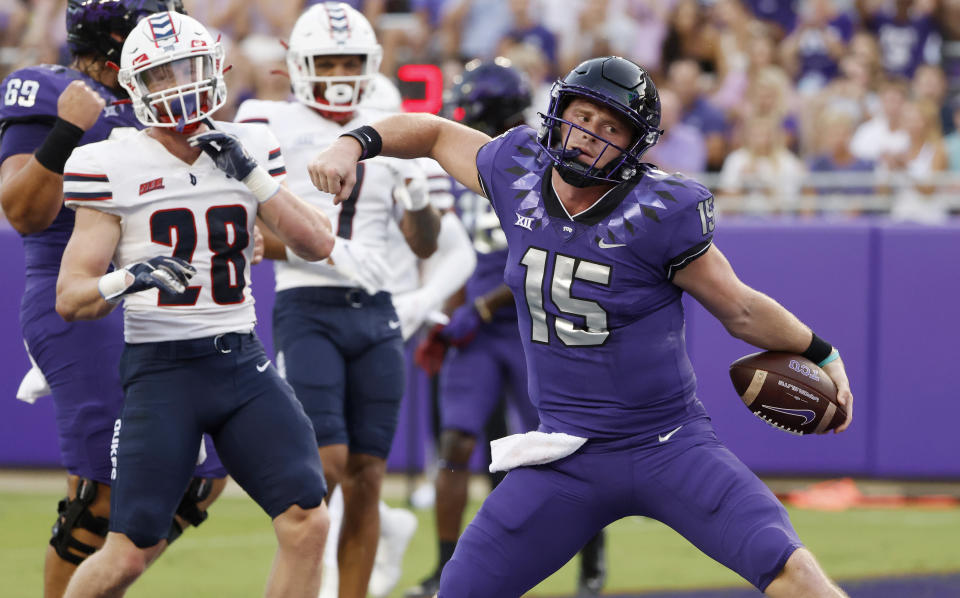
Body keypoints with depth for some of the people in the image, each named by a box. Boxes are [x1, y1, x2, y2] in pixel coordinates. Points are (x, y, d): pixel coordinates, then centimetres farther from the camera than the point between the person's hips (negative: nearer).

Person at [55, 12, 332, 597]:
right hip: (161, 369, -4)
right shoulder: (114, 169, -5)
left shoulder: (249, 150, 7)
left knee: (307, 523, -11)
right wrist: (127, 279, -27)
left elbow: (318, 245, 2)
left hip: (243, 360, 4)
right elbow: (71, 298, -6)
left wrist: (254, 178, -8)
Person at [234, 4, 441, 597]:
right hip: (307, 310, -5)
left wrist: (419, 199, -2)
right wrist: (320, 252, -18)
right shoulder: (271, 127, 0)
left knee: (366, 478, 2)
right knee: (326, 463, -15)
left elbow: (426, 245, 18)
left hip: (375, 314, 5)